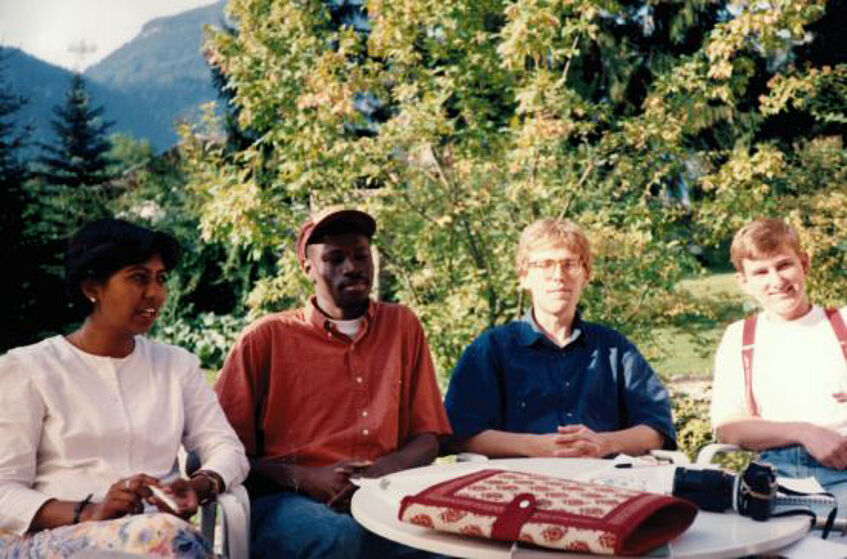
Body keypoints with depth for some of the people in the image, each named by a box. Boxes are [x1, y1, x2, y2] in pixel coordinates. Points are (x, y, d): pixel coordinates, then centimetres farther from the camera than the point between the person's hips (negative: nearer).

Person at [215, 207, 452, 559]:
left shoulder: (401, 326, 13)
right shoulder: (265, 338, 5)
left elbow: (427, 441, 10)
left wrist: (375, 474, -11)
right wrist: (304, 479, -12)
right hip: (283, 502, -3)